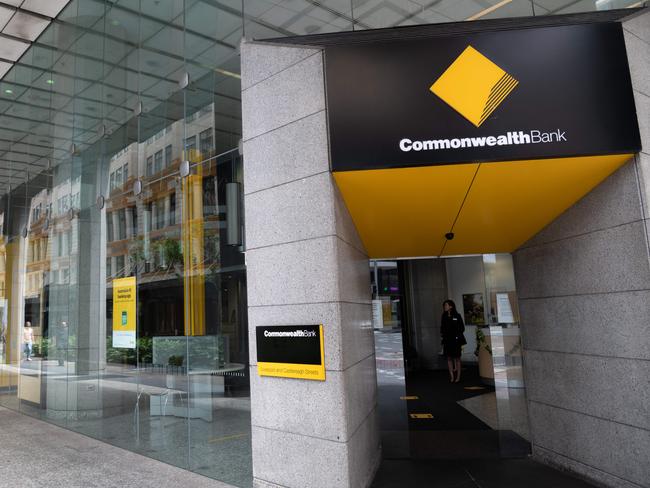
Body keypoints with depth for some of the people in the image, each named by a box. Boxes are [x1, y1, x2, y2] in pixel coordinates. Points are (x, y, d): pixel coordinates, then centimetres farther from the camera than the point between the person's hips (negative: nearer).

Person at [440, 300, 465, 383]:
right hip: (447, 339, 4)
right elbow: (442, 327, 14)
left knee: (457, 358, 3)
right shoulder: (444, 316, 8)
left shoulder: (457, 316, -4)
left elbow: (462, 328, -2)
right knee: (449, 358, 4)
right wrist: (442, 333, -1)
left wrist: (458, 334, -13)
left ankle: (458, 377, 10)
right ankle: (452, 377, 10)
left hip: (455, 339, -4)